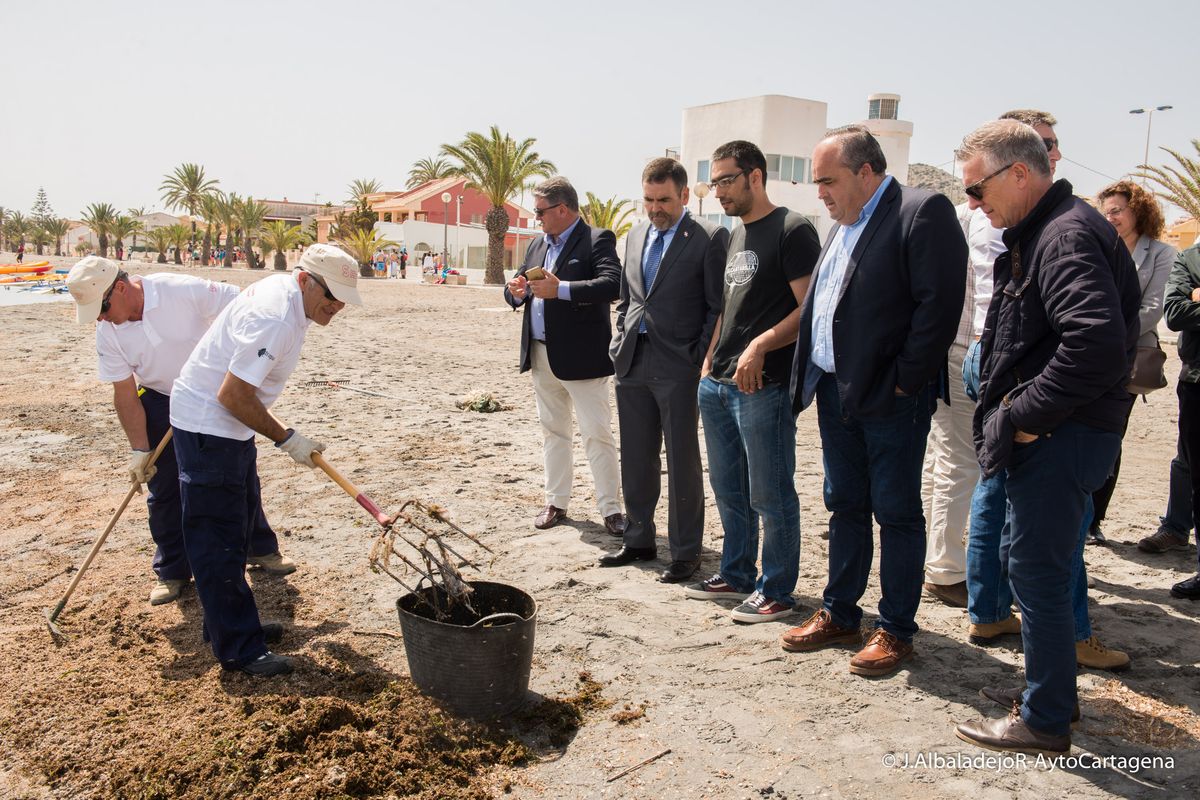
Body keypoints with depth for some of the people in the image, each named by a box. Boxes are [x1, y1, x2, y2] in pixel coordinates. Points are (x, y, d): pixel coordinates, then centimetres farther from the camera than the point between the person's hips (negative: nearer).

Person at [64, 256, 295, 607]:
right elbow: (125, 394, -8)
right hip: (160, 404, 2)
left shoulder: (184, 290, -27)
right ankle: (172, 570, 18)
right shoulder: (107, 332, -13)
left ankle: (260, 548, 24)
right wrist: (140, 450, -11)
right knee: (164, 490, 3)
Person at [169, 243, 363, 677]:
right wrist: (286, 439, -18)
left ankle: (234, 624, 33)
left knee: (235, 530, 19)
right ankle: (238, 649, 4)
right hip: (207, 427, -11)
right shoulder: (275, 319, -28)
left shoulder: (283, 290, 4)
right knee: (218, 541, -4)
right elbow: (233, 395, -28)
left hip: (228, 427, 11)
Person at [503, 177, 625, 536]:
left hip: (580, 356, -7)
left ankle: (611, 509, 7)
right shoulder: (537, 245, 15)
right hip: (542, 355, 8)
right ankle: (556, 503, 26)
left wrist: (560, 289, -28)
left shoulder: (598, 240, -8)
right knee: (553, 431, 15)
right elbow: (516, 290, 18)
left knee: (597, 434, -2)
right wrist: (516, 290, -6)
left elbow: (612, 285, -23)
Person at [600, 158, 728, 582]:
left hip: (679, 369, -6)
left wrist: (700, 361, -12)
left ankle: (685, 552, 14)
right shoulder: (635, 236, 15)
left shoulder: (709, 238, -5)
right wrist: (620, 344, 10)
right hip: (632, 364, 6)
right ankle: (639, 540, 28)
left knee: (682, 463, 2)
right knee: (635, 460, 14)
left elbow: (718, 308, -7)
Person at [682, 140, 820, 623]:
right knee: (729, 489, 16)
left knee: (770, 494, 0)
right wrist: (709, 362, 16)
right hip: (718, 384, 9)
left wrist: (760, 346, -26)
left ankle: (776, 590, 13)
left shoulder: (792, 231, -8)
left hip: (764, 385, -8)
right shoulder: (734, 236, 18)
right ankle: (736, 575, 30)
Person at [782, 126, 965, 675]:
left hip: (889, 397, -8)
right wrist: (811, 377, 11)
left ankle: (896, 630, 17)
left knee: (896, 513, 3)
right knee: (845, 506, 16)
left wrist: (905, 381, -17)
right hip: (835, 391, 8)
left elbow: (939, 304, -18)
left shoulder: (923, 213, -11)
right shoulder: (844, 224, 16)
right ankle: (840, 614, 29)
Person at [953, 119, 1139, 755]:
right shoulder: (1039, 233, 16)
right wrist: (1010, 408, 10)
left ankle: (1046, 721, 12)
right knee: (1031, 562, 19)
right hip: (1045, 434, 10)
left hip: (1062, 439, -10)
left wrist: (1025, 413, -22)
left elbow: (1098, 343, -31)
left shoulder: (1067, 235, -18)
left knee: (1036, 570, -2)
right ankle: (1049, 687, 34)